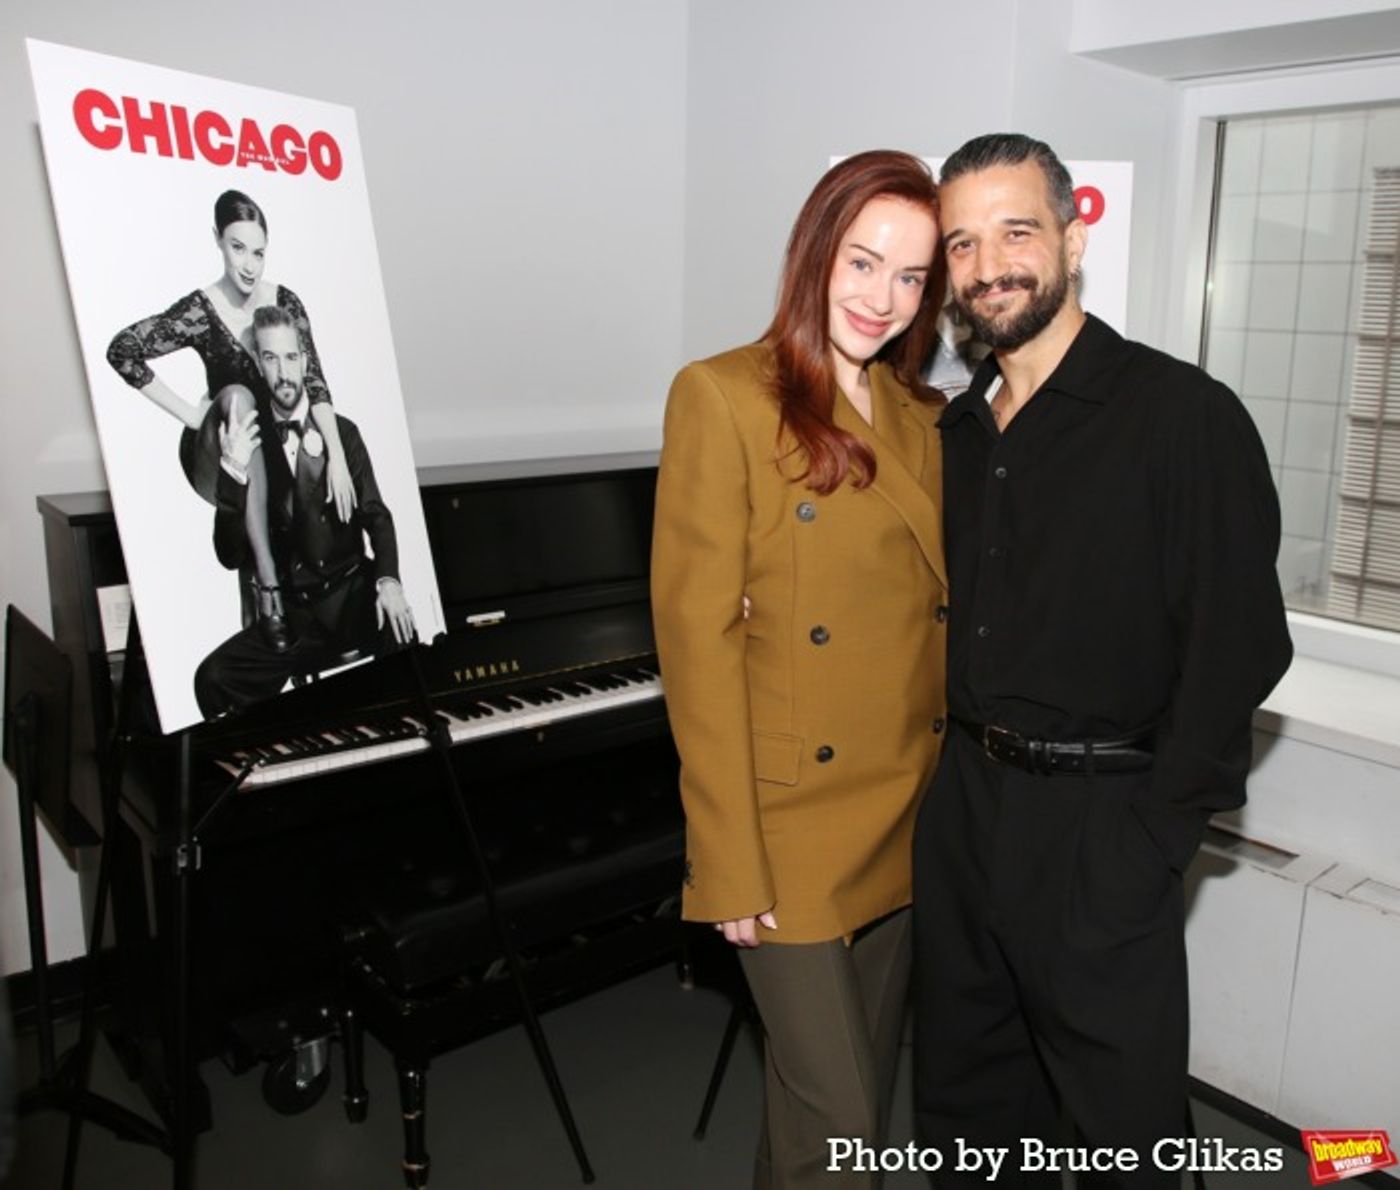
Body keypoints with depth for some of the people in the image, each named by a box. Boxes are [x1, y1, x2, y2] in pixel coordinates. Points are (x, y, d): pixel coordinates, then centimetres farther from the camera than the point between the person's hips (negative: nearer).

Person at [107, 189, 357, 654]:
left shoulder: (285, 302, -4)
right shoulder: (201, 311, -13)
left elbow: (313, 380, -10)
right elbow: (122, 350, -19)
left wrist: (336, 456, -22)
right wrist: (190, 413, -17)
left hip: (274, 452, 3)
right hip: (220, 463, -3)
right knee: (238, 395, -35)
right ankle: (266, 579, -42)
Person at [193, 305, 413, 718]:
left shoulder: (341, 432, 7)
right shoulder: (245, 443, 4)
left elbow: (374, 515, 1)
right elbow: (231, 556, -3)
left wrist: (387, 579, -19)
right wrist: (232, 472, -17)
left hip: (351, 595, 0)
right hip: (293, 614, 1)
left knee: (395, 622, -33)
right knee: (213, 678, -22)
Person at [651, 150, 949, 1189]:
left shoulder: (920, 417, 9)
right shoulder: (723, 396, -11)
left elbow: (932, 613, 12)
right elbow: (697, 635, -14)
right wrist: (730, 860, -16)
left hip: (910, 818, 7)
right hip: (792, 821, -6)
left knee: (866, 1075, 20)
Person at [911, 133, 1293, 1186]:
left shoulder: (1186, 415, -11)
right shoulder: (958, 430, 9)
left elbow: (1240, 646, -15)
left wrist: (1153, 842, -17)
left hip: (1100, 823, -6)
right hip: (962, 801, 6)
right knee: (967, 1101, 20)